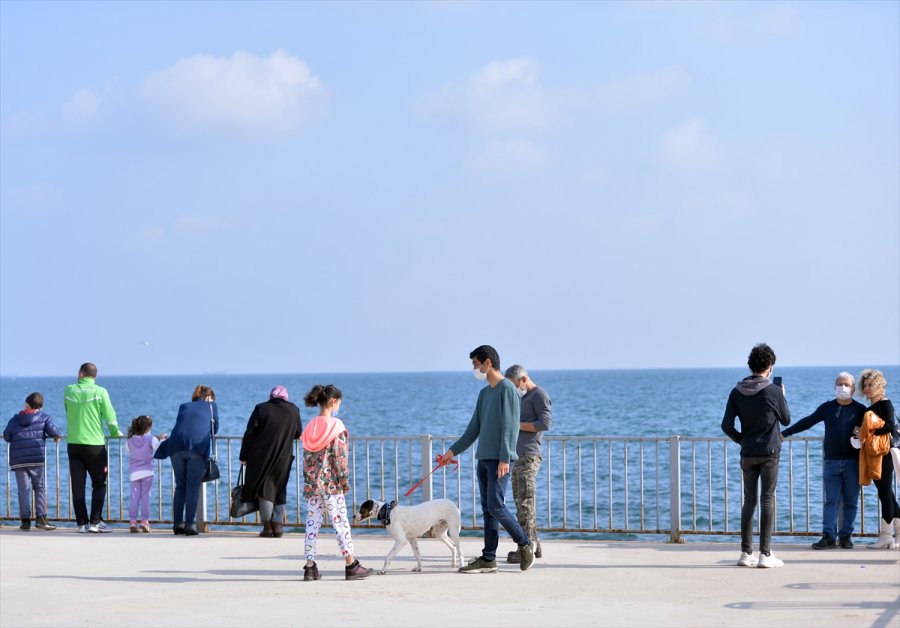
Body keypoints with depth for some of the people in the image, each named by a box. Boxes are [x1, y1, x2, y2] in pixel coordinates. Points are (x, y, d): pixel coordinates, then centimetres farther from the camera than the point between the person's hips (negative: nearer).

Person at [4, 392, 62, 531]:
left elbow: (6, 436, 11)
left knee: (23, 490, 5)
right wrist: (57, 437, 14)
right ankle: (40, 517, -5)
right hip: (36, 458, -2)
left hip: (18, 461, 2)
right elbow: (53, 431, -7)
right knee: (40, 488, 5)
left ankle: (25, 520, 2)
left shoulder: (15, 420, 10)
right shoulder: (43, 417, 4)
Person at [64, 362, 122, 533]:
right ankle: (95, 522, -1)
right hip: (94, 444, -3)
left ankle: (81, 523, 6)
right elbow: (110, 417, -6)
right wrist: (115, 433, 12)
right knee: (99, 484, 7)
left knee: (77, 485, 6)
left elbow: (68, 415, 14)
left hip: (73, 442, 3)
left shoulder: (69, 390, 4)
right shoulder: (100, 392, -6)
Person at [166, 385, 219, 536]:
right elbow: (215, 429, 22)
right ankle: (189, 525, -5)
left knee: (180, 486, 13)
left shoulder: (183, 406, 26)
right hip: (198, 447, -3)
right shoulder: (211, 406, 18)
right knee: (193, 487, 0)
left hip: (176, 446, 3)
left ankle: (178, 524, 12)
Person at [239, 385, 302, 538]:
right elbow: (298, 434, 14)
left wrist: (243, 456, 1)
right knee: (279, 490, 13)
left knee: (265, 490, 3)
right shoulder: (293, 410, 3)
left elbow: (249, 434, -4)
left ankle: (267, 524, -9)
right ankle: (278, 524, 6)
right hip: (283, 459, 2)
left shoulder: (261, 409, -4)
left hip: (261, 457, -2)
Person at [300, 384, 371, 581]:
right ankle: (351, 566, 5)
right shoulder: (336, 426, -10)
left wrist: (308, 481, 16)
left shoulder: (310, 427, 8)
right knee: (340, 522, 0)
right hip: (330, 483, -6)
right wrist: (345, 481, -6)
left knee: (312, 523, 6)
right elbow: (340, 456, -12)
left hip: (311, 483, 6)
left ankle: (310, 567, 3)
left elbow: (306, 457, 10)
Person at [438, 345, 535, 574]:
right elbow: (474, 428, 23)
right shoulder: (484, 393, 18)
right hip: (484, 459, 8)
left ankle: (525, 544, 4)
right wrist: (453, 450, 21)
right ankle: (488, 559, 7)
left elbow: (510, 427, -14)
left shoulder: (507, 389, -8)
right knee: (487, 510, 6)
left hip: (499, 460, -8)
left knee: (496, 506, -13)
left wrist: (504, 459, -20)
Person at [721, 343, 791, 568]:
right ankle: (765, 554, -4)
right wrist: (782, 398, 17)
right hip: (769, 453, -4)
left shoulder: (737, 392, 1)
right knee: (767, 501, -2)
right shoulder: (774, 391, -10)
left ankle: (746, 553, 11)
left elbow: (727, 425, -2)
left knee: (749, 501, 10)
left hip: (748, 454, 4)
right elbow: (786, 420, 3)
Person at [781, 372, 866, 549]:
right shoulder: (827, 408, 9)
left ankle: (846, 536, 8)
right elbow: (807, 422, 11)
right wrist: (784, 433, 9)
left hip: (852, 462, -1)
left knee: (851, 501, 1)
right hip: (831, 461, 1)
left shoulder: (860, 410, 6)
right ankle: (829, 537, -6)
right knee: (831, 500, -3)